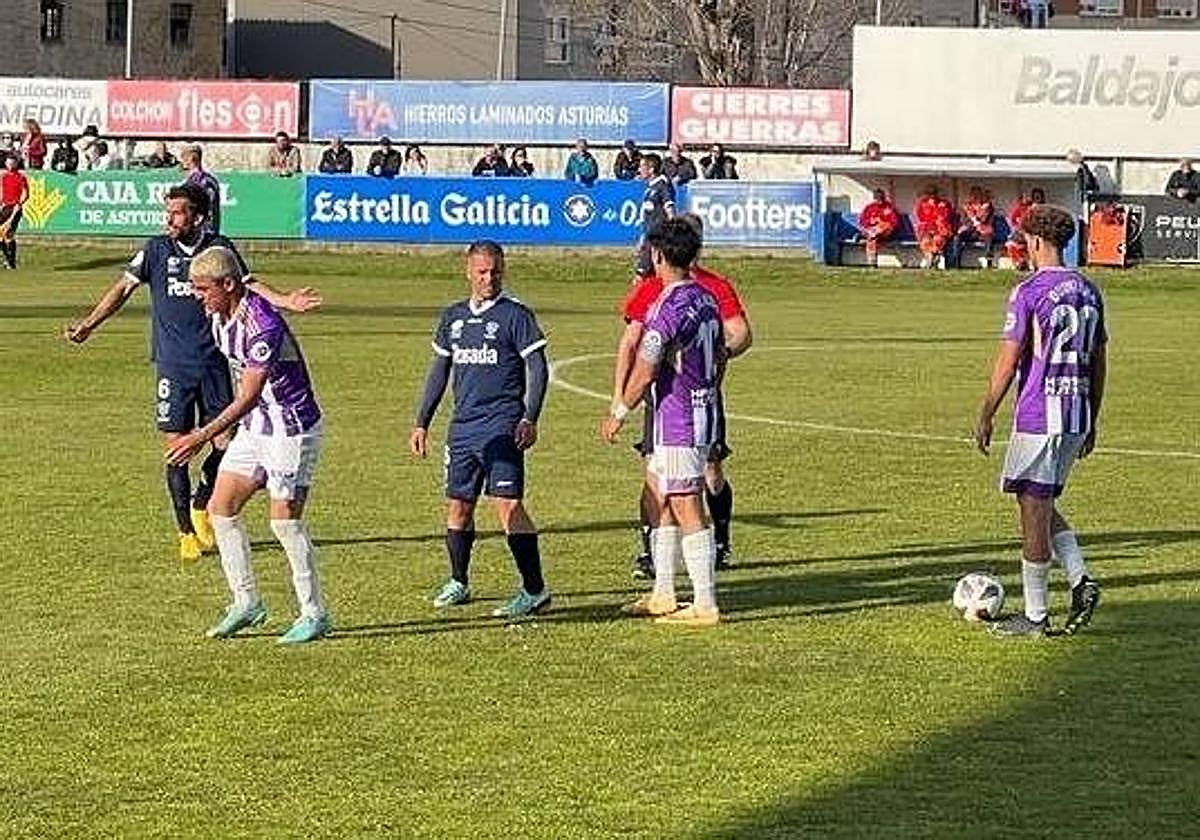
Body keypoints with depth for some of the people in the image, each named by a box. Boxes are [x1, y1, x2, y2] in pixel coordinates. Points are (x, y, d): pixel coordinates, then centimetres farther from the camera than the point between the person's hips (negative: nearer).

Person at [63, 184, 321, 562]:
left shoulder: (219, 248, 3)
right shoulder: (156, 249, 2)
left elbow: (247, 284, 9)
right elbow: (125, 287, 3)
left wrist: (285, 301, -6)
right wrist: (87, 325, -4)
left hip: (213, 362, 1)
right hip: (173, 365, -1)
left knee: (225, 442, 0)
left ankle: (200, 506, 27)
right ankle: (187, 532, 9)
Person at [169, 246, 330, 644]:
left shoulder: (263, 326, -28)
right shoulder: (219, 316, 1)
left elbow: (249, 396, -30)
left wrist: (204, 436, -34)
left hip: (292, 427, -9)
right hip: (255, 424, 9)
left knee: (285, 520, -6)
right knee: (220, 508, 6)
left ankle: (314, 614, 6)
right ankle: (246, 602, 15)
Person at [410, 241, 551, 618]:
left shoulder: (516, 315, -3)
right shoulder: (453, 317, 14)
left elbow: (537, 368, -6)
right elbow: (439, 371, 21)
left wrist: (529, 419, -16)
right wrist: (422, 422, 18)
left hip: (502, 427, -6)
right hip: (463, 427, 6)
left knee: (507, 504, -15)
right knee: (457, 506, 12)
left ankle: (535, 589, -13)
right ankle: (459, 584, 28)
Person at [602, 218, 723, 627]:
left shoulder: (671, 308, -19)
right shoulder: (706, 299, 9)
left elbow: (646, 370, -17)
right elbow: (719, 352, 19)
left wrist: (619, 413, -5)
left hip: (677, 421, -10)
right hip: (702, 410, 10)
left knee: (687, 511, -6)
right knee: (658, 498, 18)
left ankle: (705, 605, -4)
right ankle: (663, 595, 24)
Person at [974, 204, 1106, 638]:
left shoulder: (1028, 292, -11)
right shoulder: (1089, 292, 10)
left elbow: (1008, 362, -11)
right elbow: (1099, 362, 14)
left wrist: (985, 418, -3)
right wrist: (1091, 423, 21)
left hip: (1037, 418, -7)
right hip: (1076, 418, 7)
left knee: (1034, 510, 0)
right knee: (1045, 507, 19)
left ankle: (1035, 616, 4)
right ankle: (1080, 580, 2)